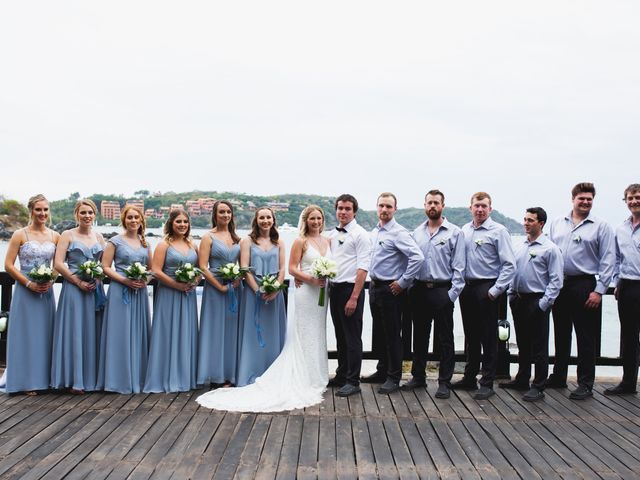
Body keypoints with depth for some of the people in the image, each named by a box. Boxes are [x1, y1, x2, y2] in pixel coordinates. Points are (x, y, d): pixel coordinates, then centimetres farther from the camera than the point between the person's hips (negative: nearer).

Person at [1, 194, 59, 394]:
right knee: (26, 334, 2)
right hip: (25, 291, -3)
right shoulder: (20, 235, -4)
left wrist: (51, 281, -6)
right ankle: (27, 381, 11)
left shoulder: (55, 236, 6)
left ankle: (43, 377, 20)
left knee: (45, 333, 9)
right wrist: (29, 284, -13)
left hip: (46, 291, 4)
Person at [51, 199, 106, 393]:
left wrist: (98, 279, -6)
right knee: (74, 332, -3)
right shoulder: (68, 235, 0)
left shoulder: (99, 237, 12)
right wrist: (79, 282, -13)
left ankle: (92, 377, 14)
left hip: (95, 289, 4)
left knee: (93, 332, 6)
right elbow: (58, 264, -7)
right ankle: (75, 380, 2)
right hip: (73, 289, -4)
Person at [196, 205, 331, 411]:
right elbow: (292, 268, -6)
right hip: (306, 292, -6)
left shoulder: (326, 241, 13)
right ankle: (307, 381, 7)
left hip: (322, 292, 6)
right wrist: (312, 279, -18)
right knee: (305, 336, -1)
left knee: (317, 334, 11)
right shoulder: (300, 241, -4)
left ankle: (316, 378, 21)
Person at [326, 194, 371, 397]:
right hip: (334, 288, 7)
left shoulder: (360, 234, -8)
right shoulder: (331, 235, 12)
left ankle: (353, 381, 8)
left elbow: (363, 268, -14)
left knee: (352, 337, 0)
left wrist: (354, 297, -19)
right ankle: (341, 375, 27)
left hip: (351, 289, -7)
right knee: (340, 336, 16)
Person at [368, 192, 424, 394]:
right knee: (380, 332, 17)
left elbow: (418, 257, -25)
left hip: (391, 290, -8)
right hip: (375, 287, 8)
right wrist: (373, 282, 15)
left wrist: (402, 283, -20)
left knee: (392, 335, 0)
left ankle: (393, 378, 10)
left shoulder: (398, 233, -14)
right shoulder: (374, 232, 11)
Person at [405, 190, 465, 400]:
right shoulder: (416, 233, 11)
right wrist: (409, 286, 3)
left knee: (444, 339, 2)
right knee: (419, 336, 13)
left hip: (442, 291, -4)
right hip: (419, 290, 4)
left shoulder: (454, 232, -1)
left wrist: (452, 293, -11)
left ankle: (444, 382, 10)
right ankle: (418, 376, 25)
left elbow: (459, 266, -5)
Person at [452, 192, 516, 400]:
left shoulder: (498, 231, -7)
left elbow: (509, 265, -11)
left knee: (488, 338, 0)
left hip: (486, 290, -5)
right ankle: (469, 378, 25)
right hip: (467, 288, 6)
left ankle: (487, 384, 8)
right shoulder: (464, 231, 10)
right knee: (470, 336, 14)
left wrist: (495, 290, -15)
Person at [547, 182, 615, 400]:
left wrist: (599, 290, -10)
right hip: (559, 285, 4)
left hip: (584, 286, -4)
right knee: (561, 334, 14)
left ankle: (585, 384, 8)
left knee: (585, 338, 0)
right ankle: (558, 377, 25)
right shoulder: (556, 224, 11)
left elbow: (608, 261, -4)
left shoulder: (601, 227, 0)